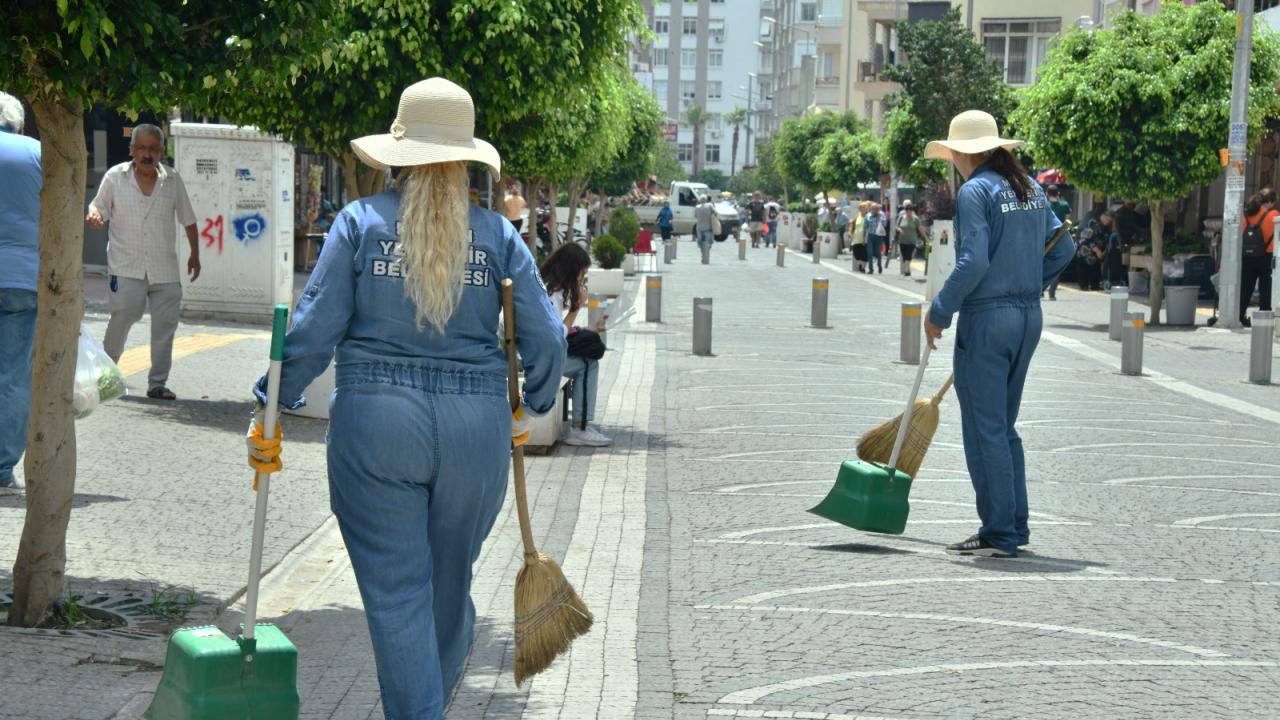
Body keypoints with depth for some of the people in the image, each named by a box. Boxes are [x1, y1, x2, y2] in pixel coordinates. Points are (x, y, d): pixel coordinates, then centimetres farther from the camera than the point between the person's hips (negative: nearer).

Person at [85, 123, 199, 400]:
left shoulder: (173, 180, 5)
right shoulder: (115, 177, 1)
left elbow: (188, 219, 15)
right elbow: (99, 206, 8)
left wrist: (194, 255, 19)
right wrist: (95, 215, -16)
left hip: (165, 269, 2)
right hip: (126, 267, -2)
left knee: (165, 325, 0)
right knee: (123, 315, -15)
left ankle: (157, 383, 10)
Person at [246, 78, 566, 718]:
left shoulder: (360, 222, 0)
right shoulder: (498, 235, 5)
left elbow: (314, 328, -5)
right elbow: (546, 340, 3)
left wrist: (269, 409, 4)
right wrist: (527, 407, 21)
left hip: (375, 421, -2)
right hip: (475, 426, 3)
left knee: (396, 595, 1)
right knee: (451, 587, 19)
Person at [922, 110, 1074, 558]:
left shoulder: (975, 190, -12)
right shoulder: (1030, 188, 11)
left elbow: (973, 263, -20)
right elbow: (1061, 250, 14)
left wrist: (939, 312, -11)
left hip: (986, 319, -8)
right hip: (1028, 318, 8)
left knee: (984, 430, 0)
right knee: (1004, 426, 18)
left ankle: (1000, 534, 2)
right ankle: (1015, 525, 20)